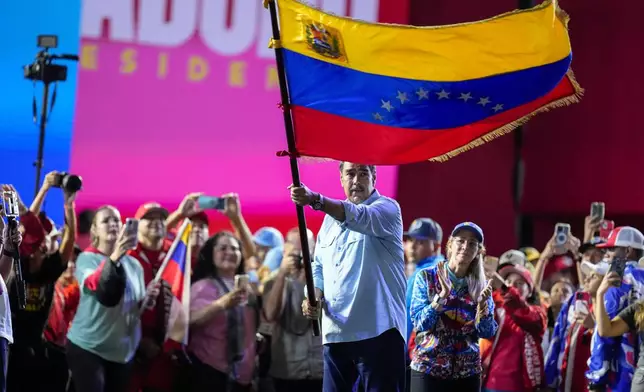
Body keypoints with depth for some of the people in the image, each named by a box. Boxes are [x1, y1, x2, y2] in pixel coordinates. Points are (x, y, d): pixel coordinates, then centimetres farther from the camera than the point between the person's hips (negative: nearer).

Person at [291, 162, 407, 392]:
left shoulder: (387, 208, -3)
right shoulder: (330, 219, 19)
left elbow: (360, 218, -25)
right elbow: (318, 267, 22)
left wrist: (315, 200, -40)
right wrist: (314, 297, 0)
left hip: (377, 330, -7)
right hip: (335, 333, 7)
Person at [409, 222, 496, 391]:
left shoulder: (482, 285, 6)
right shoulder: (426, 277, -1)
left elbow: (488, 332, 1)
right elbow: (420, 323, -8)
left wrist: (482, 304, -16)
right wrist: (442, 295, -19)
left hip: (467, 372, 3)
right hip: (428, 368, -3)